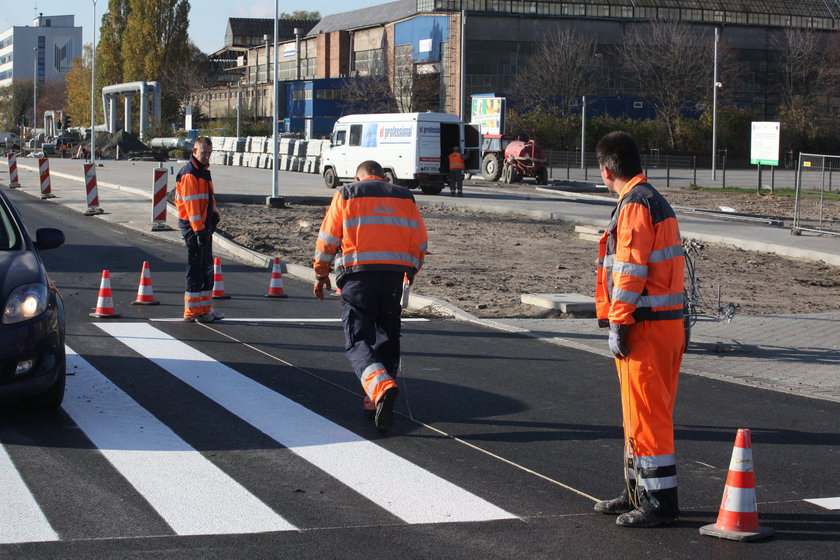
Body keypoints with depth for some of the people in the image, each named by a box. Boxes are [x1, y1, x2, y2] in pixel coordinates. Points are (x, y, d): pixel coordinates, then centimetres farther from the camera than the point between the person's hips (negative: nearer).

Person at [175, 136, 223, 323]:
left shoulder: (204, 171, 16)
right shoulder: (189, 174, -15)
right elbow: (191, 204, -21)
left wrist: (214, 213, 11)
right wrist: (199, 229, -25)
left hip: (204, 226, 10)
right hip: (193, 227, -10)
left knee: (207, 267, 14)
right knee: (196, 268, -5)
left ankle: (205, 307, 23)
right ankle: (192, 311, 1)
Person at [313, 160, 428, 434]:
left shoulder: (346, 194, 9)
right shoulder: (405, 196, 16)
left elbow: (328, 237, 5)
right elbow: (420, 240, 15)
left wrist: (321, 274, 16)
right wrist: (411, 271, 30)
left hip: (357, 273, -3)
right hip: (395, 274, 3)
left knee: (358, 341, -3)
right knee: (387, 339, 16)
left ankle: (381, 387, -29)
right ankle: (375, 401, 17)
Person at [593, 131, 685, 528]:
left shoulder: (634, 205, -14)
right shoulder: (657, 202, 18)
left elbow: (630, 270, -19)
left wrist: (618, 325, -16)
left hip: (645, 328, -10)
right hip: (669, 321, 10)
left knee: (646, 414, -5)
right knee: (646, 412, 17)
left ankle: (660, 501, -2)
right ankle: (640, 493, 26)